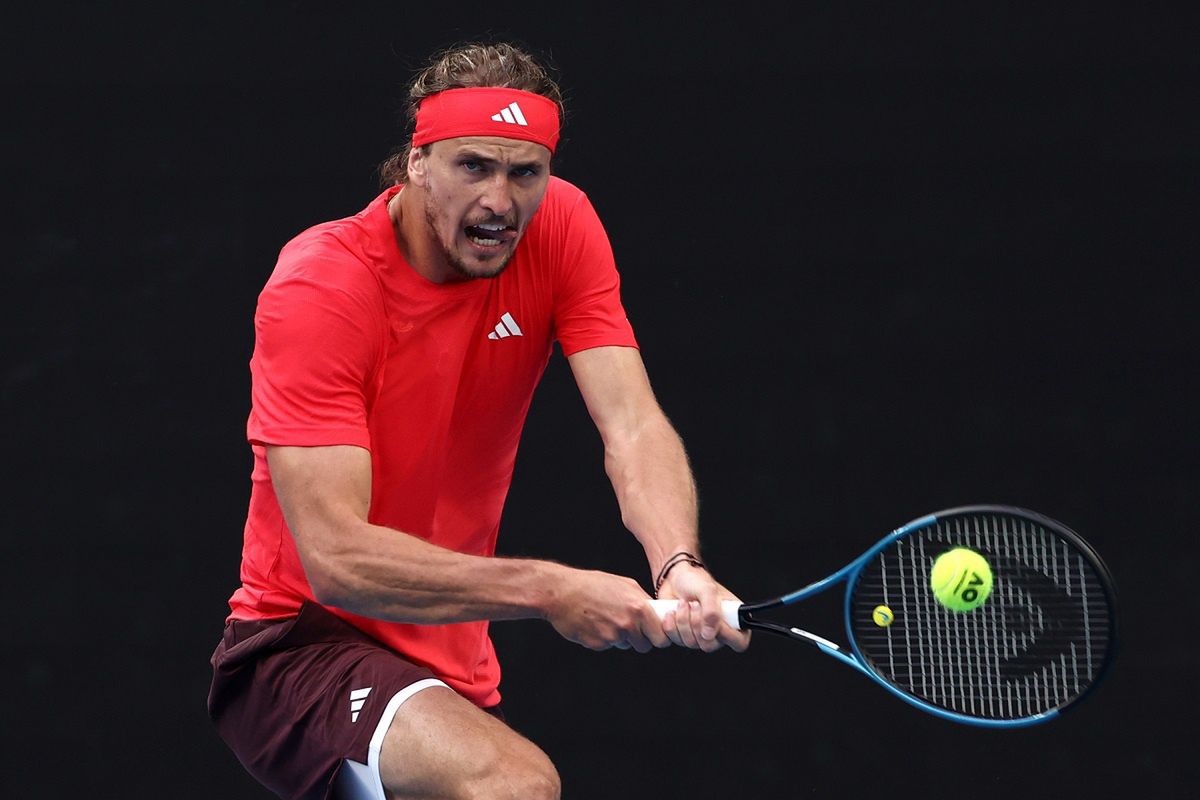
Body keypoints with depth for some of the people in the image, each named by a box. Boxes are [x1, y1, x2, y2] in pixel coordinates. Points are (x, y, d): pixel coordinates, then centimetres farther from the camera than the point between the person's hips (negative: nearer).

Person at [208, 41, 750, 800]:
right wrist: (548, 589, -38)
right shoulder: (318, 288, -21)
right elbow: (336, 554, -29)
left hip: (451, 665, 7)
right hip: (300, 646, -7)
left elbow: (633, 427, -17)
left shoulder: (561, 229, -6)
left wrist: (679, 566, -38)